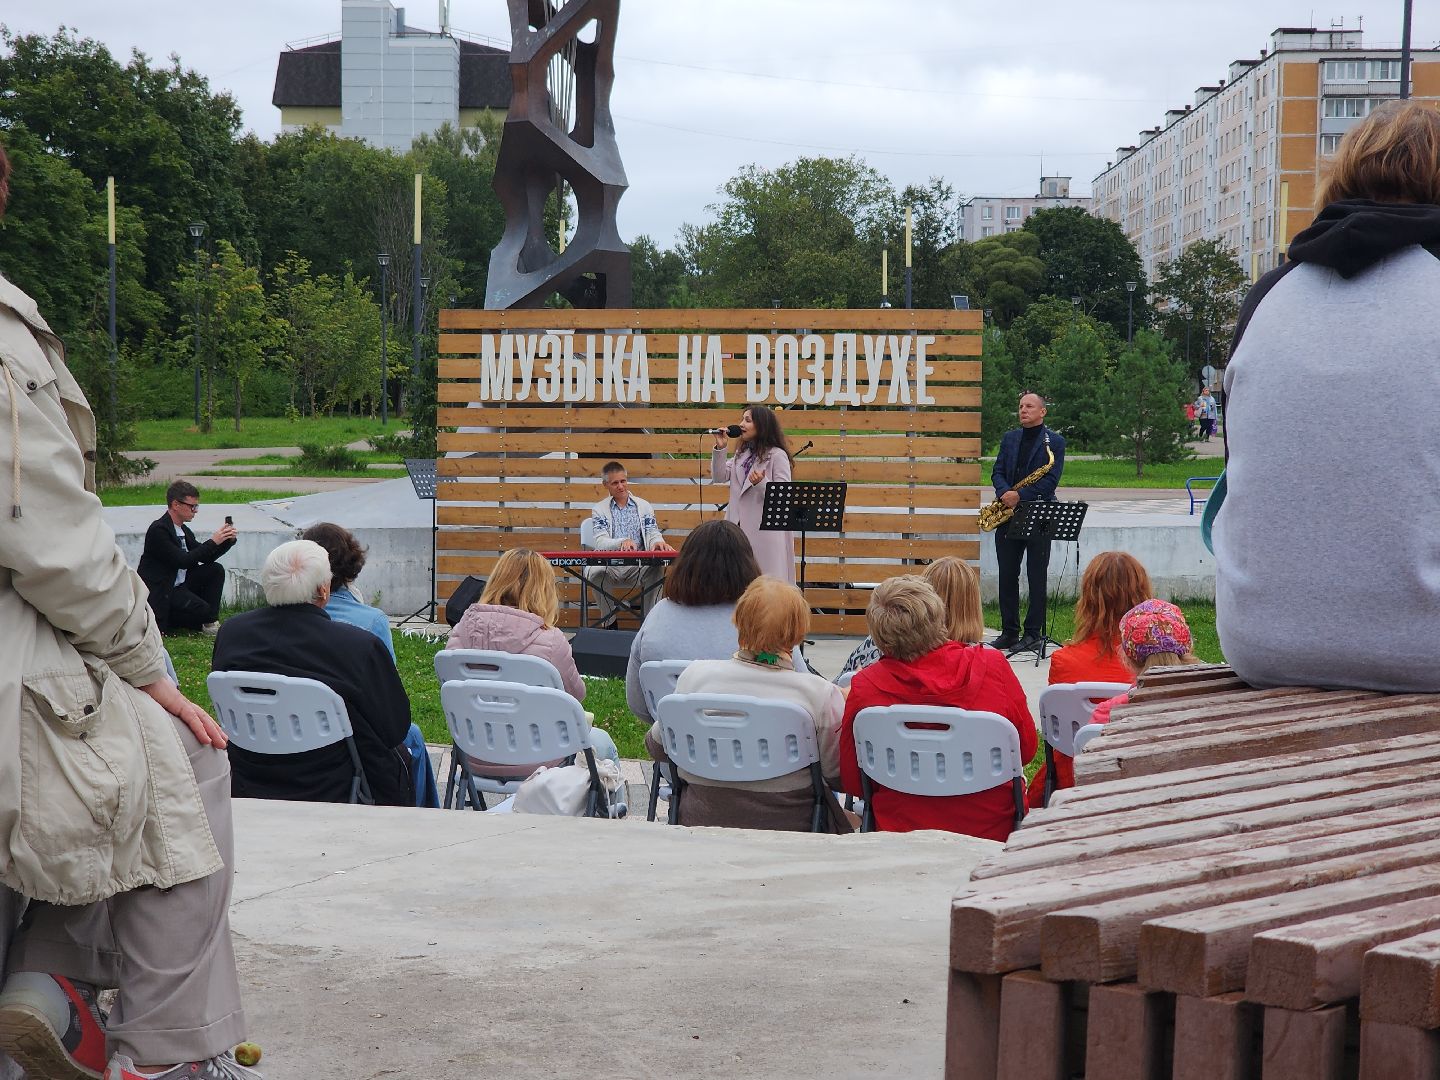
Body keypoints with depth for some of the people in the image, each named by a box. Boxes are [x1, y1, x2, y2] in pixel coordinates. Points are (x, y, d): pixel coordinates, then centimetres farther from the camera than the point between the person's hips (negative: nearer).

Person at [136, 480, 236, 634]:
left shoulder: (183, 530, 10)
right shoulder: (158, 530, -19)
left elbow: (205, 558, 12)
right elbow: (182, 561, -25)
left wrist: (228, 540, -4)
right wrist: (213, 542, -23)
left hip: (180, 584, 9)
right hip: (161, 591, -9)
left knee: (216, 570, -4)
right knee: (203, 611, -23)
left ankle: (210, 622, -2)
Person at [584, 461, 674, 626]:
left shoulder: (644, 506, 17)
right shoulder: (599, 510, 11)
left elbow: (653, 534, 5)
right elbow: (600, 542, -5)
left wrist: (658, 543, -22)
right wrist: (622, 542, -27)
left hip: (639, 566, 1)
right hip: (610, 566, -1)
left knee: (657, 568, -32)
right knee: (595, 571, -35)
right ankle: (609, 623, -16)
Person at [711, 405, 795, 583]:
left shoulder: (777, 455, -6)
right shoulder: (742, 454, 16)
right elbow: (720, 477, 9)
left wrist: (761, 483, -29)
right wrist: (719, 449, -1)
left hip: (766, 529, -7)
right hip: (740, 525, 7)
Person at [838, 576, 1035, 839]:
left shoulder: (864, 686, -16)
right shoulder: (994, 666, -13)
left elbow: (851, 782, -5)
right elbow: (1027, 748, 2)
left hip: (901, 833, 1)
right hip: (991, 831, 0)